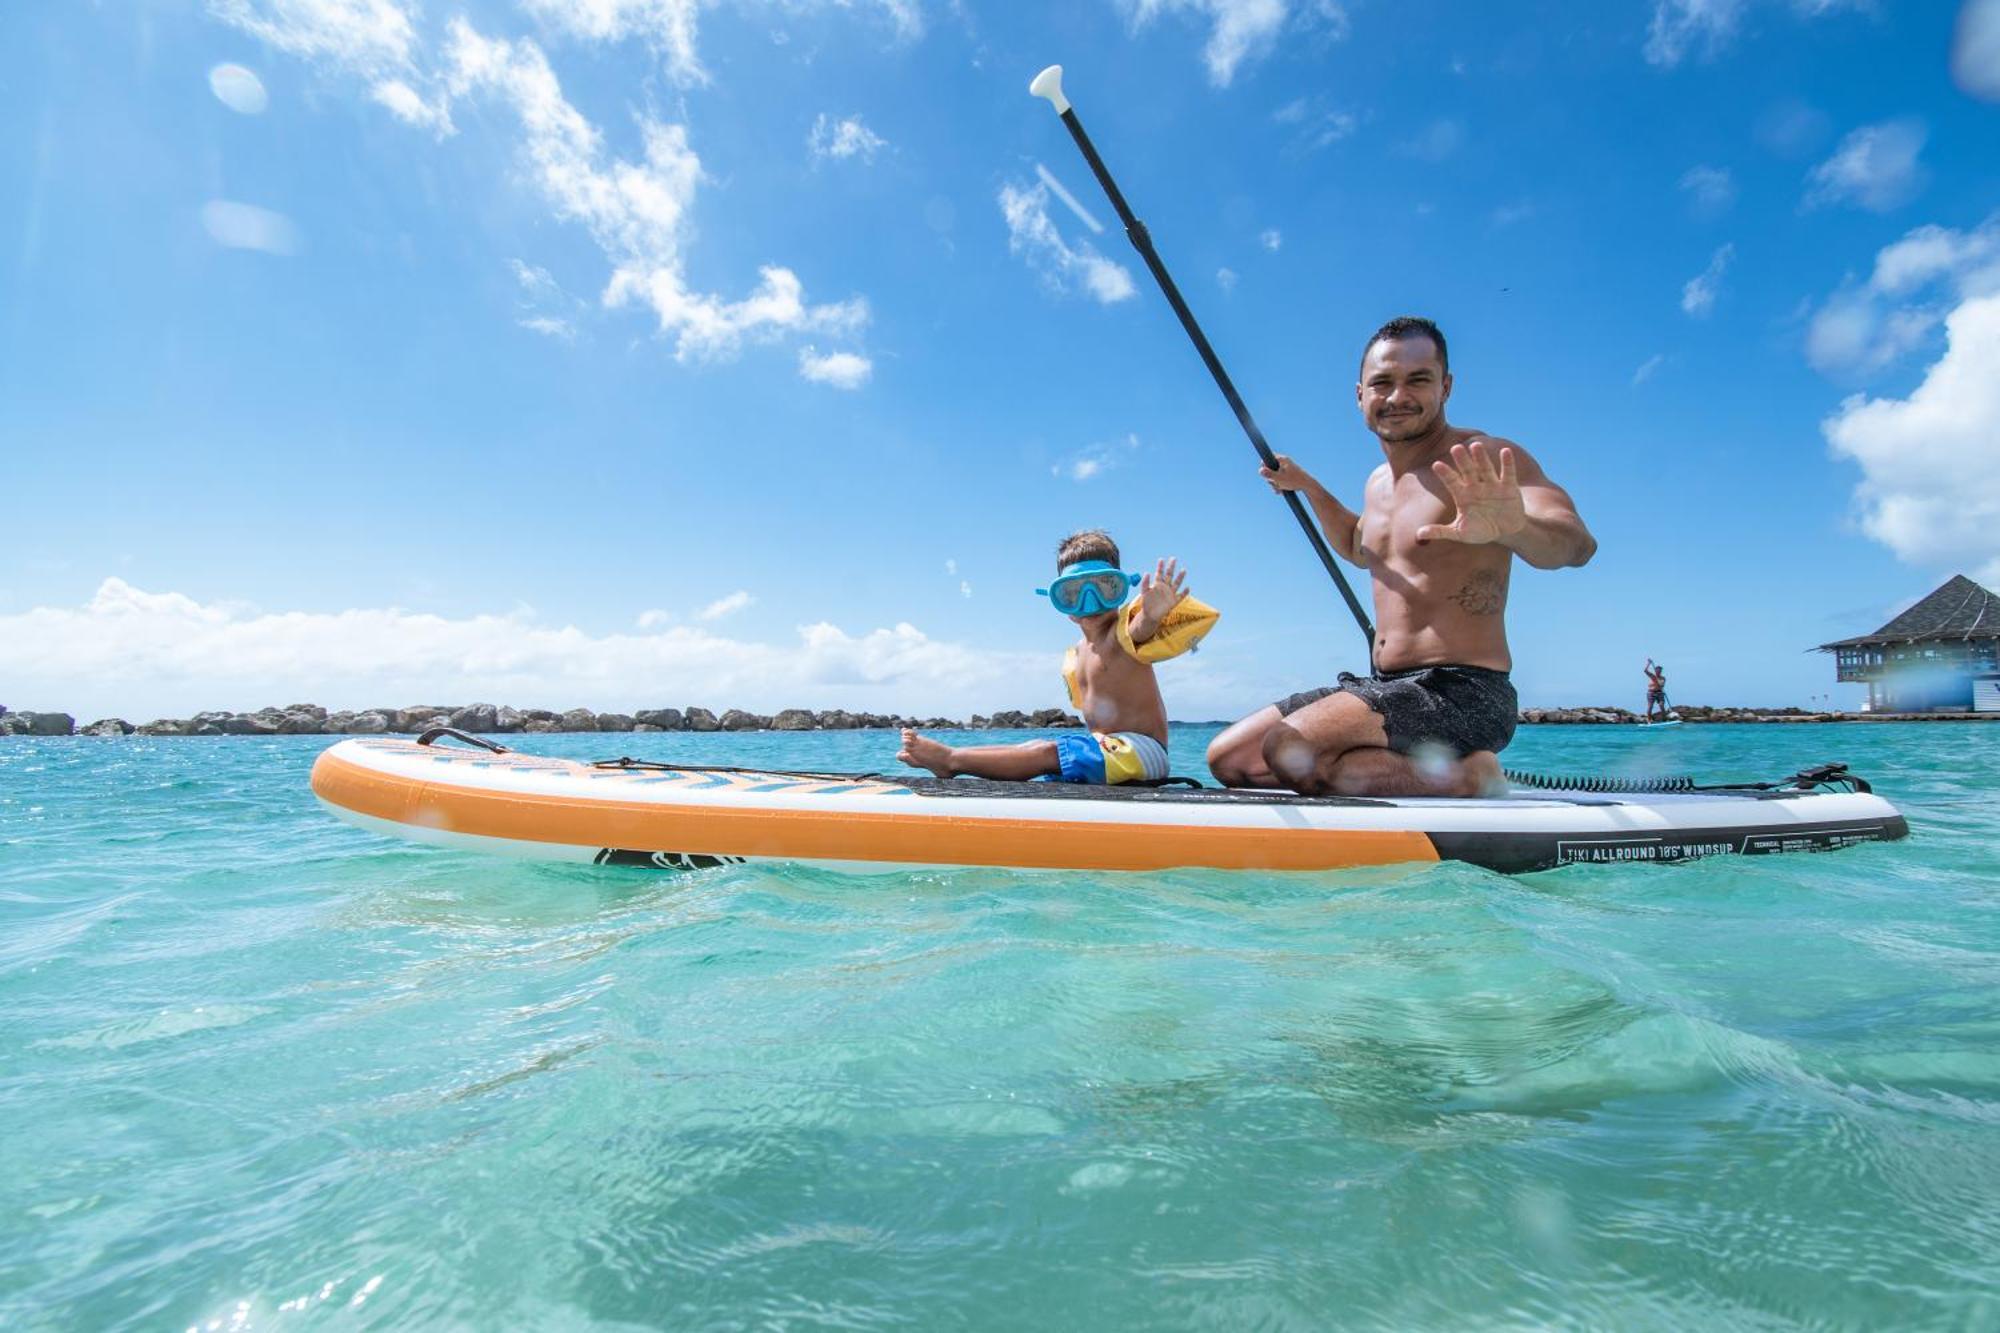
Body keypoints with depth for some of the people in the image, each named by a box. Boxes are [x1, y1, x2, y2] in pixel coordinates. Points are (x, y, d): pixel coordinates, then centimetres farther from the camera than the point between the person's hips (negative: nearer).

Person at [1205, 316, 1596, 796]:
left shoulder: (1487, 461, -11)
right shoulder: (1378, 482, 15)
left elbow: (1576, 543, -29)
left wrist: (1513, 527, -52)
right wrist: (1306, 486, 25)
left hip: (1460, 694, -9)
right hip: (1383, 687, 9)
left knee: (1288, 750, -30)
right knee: (1228, 757, 3)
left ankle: (1465, 777, -11)